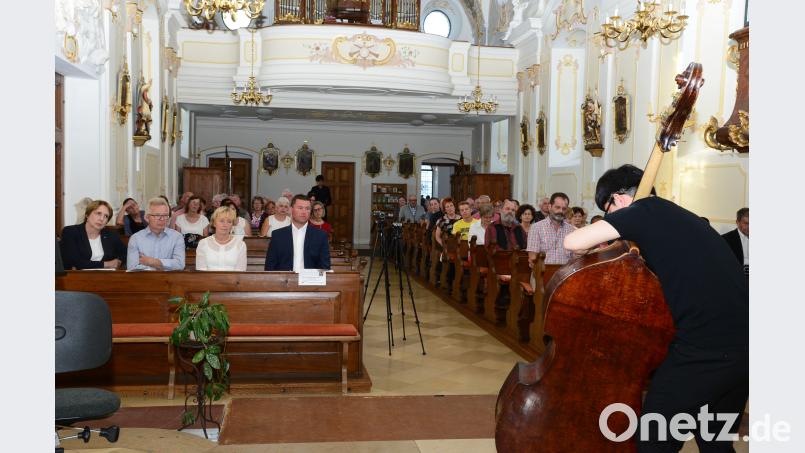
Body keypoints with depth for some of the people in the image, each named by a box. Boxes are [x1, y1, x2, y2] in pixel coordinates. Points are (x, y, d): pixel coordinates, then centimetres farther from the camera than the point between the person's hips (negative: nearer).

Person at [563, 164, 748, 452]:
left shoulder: (644, 210, -4)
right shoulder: (678, 216, 21)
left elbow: (573, 242, -11)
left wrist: (602, 246, 10)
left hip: (706, 347, -9)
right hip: (743, 343, 9)